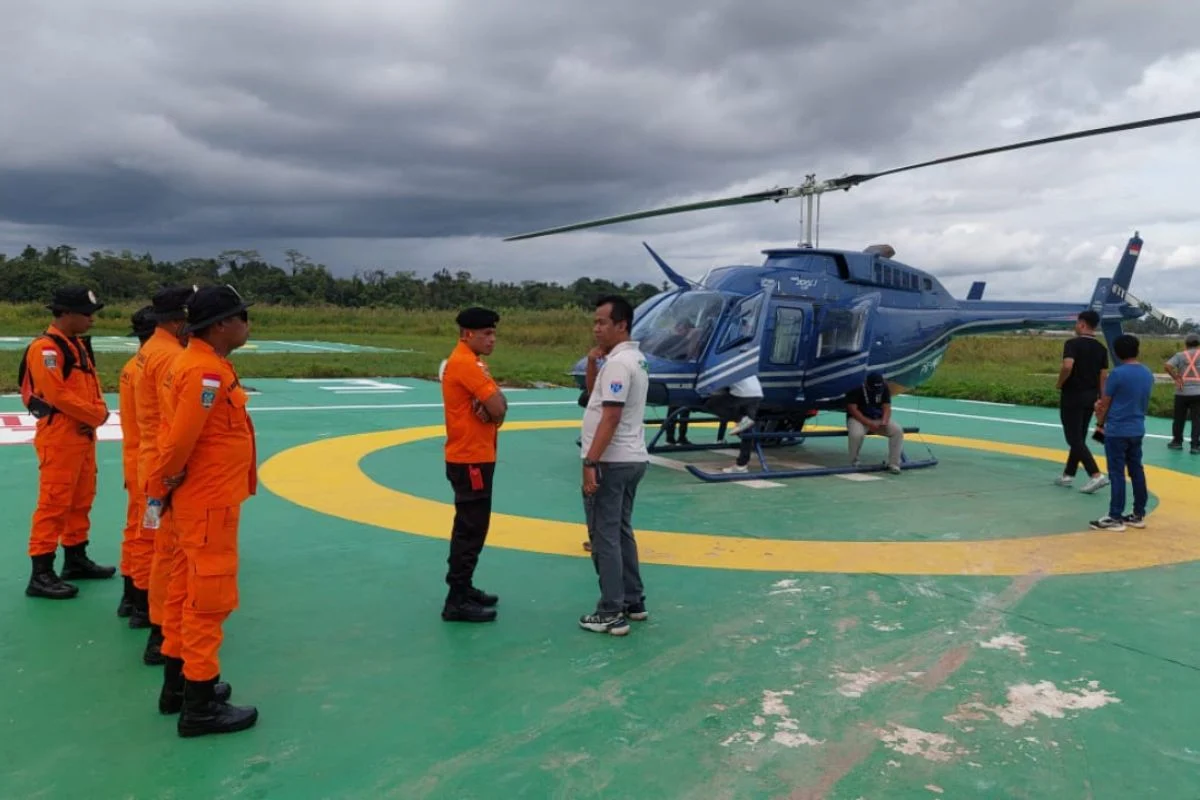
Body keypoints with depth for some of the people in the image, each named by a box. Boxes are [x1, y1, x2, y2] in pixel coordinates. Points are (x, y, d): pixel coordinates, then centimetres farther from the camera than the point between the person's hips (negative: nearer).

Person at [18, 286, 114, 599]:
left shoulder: (79, 345, 15)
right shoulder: (45, 348, -15)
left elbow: (92, 384, 16)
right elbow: (58, 394, -22)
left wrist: (99, 412, -2)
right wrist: (96, 416, -13)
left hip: (84, 435, 10)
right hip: (59, 437, -9)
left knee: (81, 501, 17)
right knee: (54, 504, -6)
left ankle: (76, 559, 29)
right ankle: (41, 574, 0)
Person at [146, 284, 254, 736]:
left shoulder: (196, 363, 9)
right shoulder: (207, 372, -22)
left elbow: (179, 434, 11)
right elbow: (181, 440, -25)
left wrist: (166, 489, 10)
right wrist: (163, 488, -11)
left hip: (198, 499, 10)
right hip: (211, 503, -10)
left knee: (186, 592, 19)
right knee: (210, 599, 0)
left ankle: (178, 684, 33)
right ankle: (200, 706, 11)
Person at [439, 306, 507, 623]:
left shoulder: (472, 362, 14)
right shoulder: (465, 363, -18)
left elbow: (497, 406, 9)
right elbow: (498, 407, -22)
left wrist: (493, 405, -12)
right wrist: (494, 399, -1)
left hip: (474, 456, 11)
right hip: (471, 458, -11)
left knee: (471, 526, 17)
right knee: (471, 529, -6)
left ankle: (463, 588, 28)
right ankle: (457, 600, 0)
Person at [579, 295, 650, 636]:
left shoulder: (618, 362, -19)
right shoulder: (633, 358, 14)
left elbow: (610, 417, -24)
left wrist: (590, 462, -23)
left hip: (611, 463, -10)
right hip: (631, 460, 10)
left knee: (604, 536, -2)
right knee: (621, 532, 18)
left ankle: (611, 613, 4)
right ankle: (634, 601, 27)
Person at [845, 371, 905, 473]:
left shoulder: (884, 387, -4)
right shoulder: (856, 388, -18)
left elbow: (887, 407, -4)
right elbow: (852, 409, -21)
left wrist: (884, 422, -25)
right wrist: (869, 423, -29)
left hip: (879, 419, 4)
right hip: (859, 418, -4)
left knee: (898, 430, -20)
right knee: (856, 434, -37)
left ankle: (893, 464, -9)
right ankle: (854, 463, -12)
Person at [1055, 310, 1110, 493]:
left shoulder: (1072, 343, -13)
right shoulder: (1101, 348, 8)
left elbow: (1067, 366, -28)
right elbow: (1103, 376, 7)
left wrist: (1059, 383, -11)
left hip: (1072, 396, -7)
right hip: (1090, 396, 7)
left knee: (1074, 439, -5)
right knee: (1079, 437, 16)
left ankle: (1096, 475, -16)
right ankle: (1068, 474, 24)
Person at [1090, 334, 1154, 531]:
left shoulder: (1118, 373, -16)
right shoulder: (1148, 373, 6)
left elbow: (1104, 404, -7)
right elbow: (1141, 401, 16)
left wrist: (1100, 423, 10)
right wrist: (1104, 407, 18)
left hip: (1117, 431, -7)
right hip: (1137, 430, 7)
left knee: (1117, 473, -3)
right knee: (1137, 471, 13)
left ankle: (1115, 518, 0)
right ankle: (1139, 515, 19)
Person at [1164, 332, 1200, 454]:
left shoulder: (1180, 355, 3)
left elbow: (1168, 366, -13)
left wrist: (1176, 379, -5)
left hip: (1182, 392, 0)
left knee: (1179, 418, 13)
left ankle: (1177, 441, 23)